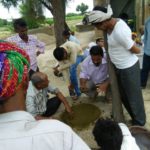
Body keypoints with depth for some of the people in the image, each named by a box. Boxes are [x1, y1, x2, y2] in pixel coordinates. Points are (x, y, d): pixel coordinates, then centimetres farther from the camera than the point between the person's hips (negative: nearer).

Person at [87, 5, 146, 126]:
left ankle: (139, 124, 35)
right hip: (120, 68, 10)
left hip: (129, 68, -9)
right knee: (124, 96, 24)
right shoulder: (113, 23, -2)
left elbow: (136, 50, -17)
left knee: (134, 98, 11)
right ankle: (135, 118, 46)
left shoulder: (120, 32, -32)